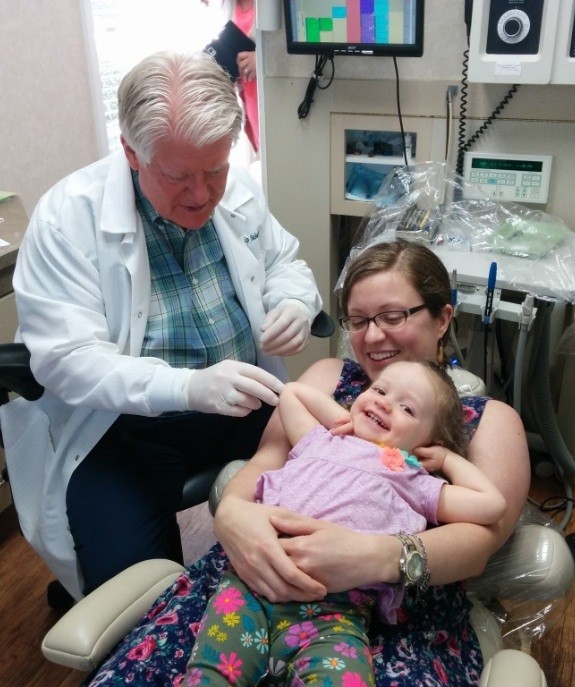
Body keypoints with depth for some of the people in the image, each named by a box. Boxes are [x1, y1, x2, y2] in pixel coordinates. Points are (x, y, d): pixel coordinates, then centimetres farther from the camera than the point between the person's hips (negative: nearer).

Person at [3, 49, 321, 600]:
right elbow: (65, 357, -20)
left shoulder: (239, 191, 0)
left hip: (243, 408, 5)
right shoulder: (67, 216, -16)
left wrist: (295, 302, -10)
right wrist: (188, 387, -35)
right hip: (125, 427, -4)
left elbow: (284, 263, 16)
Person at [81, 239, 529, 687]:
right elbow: (268, 459, 7)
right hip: (265, 578, 2)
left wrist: (379, 558, -25)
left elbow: (480, 538, -3)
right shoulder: (329, 377, 21)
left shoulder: (489, 419, 13)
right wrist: (232, 512, -19)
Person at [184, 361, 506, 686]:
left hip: (335, 608, -1)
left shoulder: (414, 482, 24)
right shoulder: (322, 440, 31)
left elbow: (491, 504, 19)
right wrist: (342, 416, 33)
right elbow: (291, 392, 43)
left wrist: (449, 457, 27)